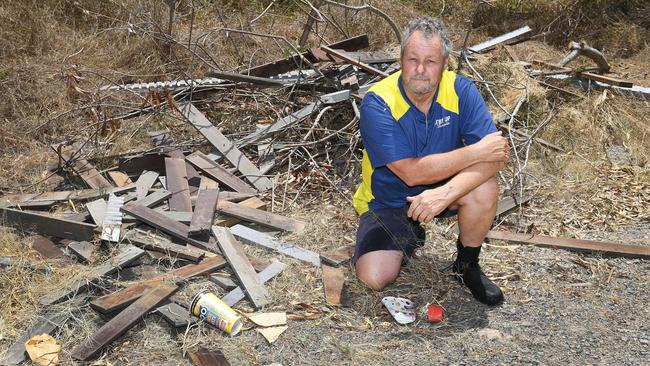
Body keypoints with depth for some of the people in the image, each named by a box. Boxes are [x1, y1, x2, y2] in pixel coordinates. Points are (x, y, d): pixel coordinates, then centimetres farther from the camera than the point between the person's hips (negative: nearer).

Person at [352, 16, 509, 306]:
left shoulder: (461, 90, -16)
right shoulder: (378, 103, -23)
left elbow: (495, 157, -25)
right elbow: (412, 172, -29)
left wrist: (445, 194, -39)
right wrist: (475, 152, -30)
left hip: (442, 191, 2)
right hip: (388, 201, -1)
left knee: (484, 190, -30)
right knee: (374, 277, -21)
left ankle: (467, 265, -2)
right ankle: (410, 238, 14)